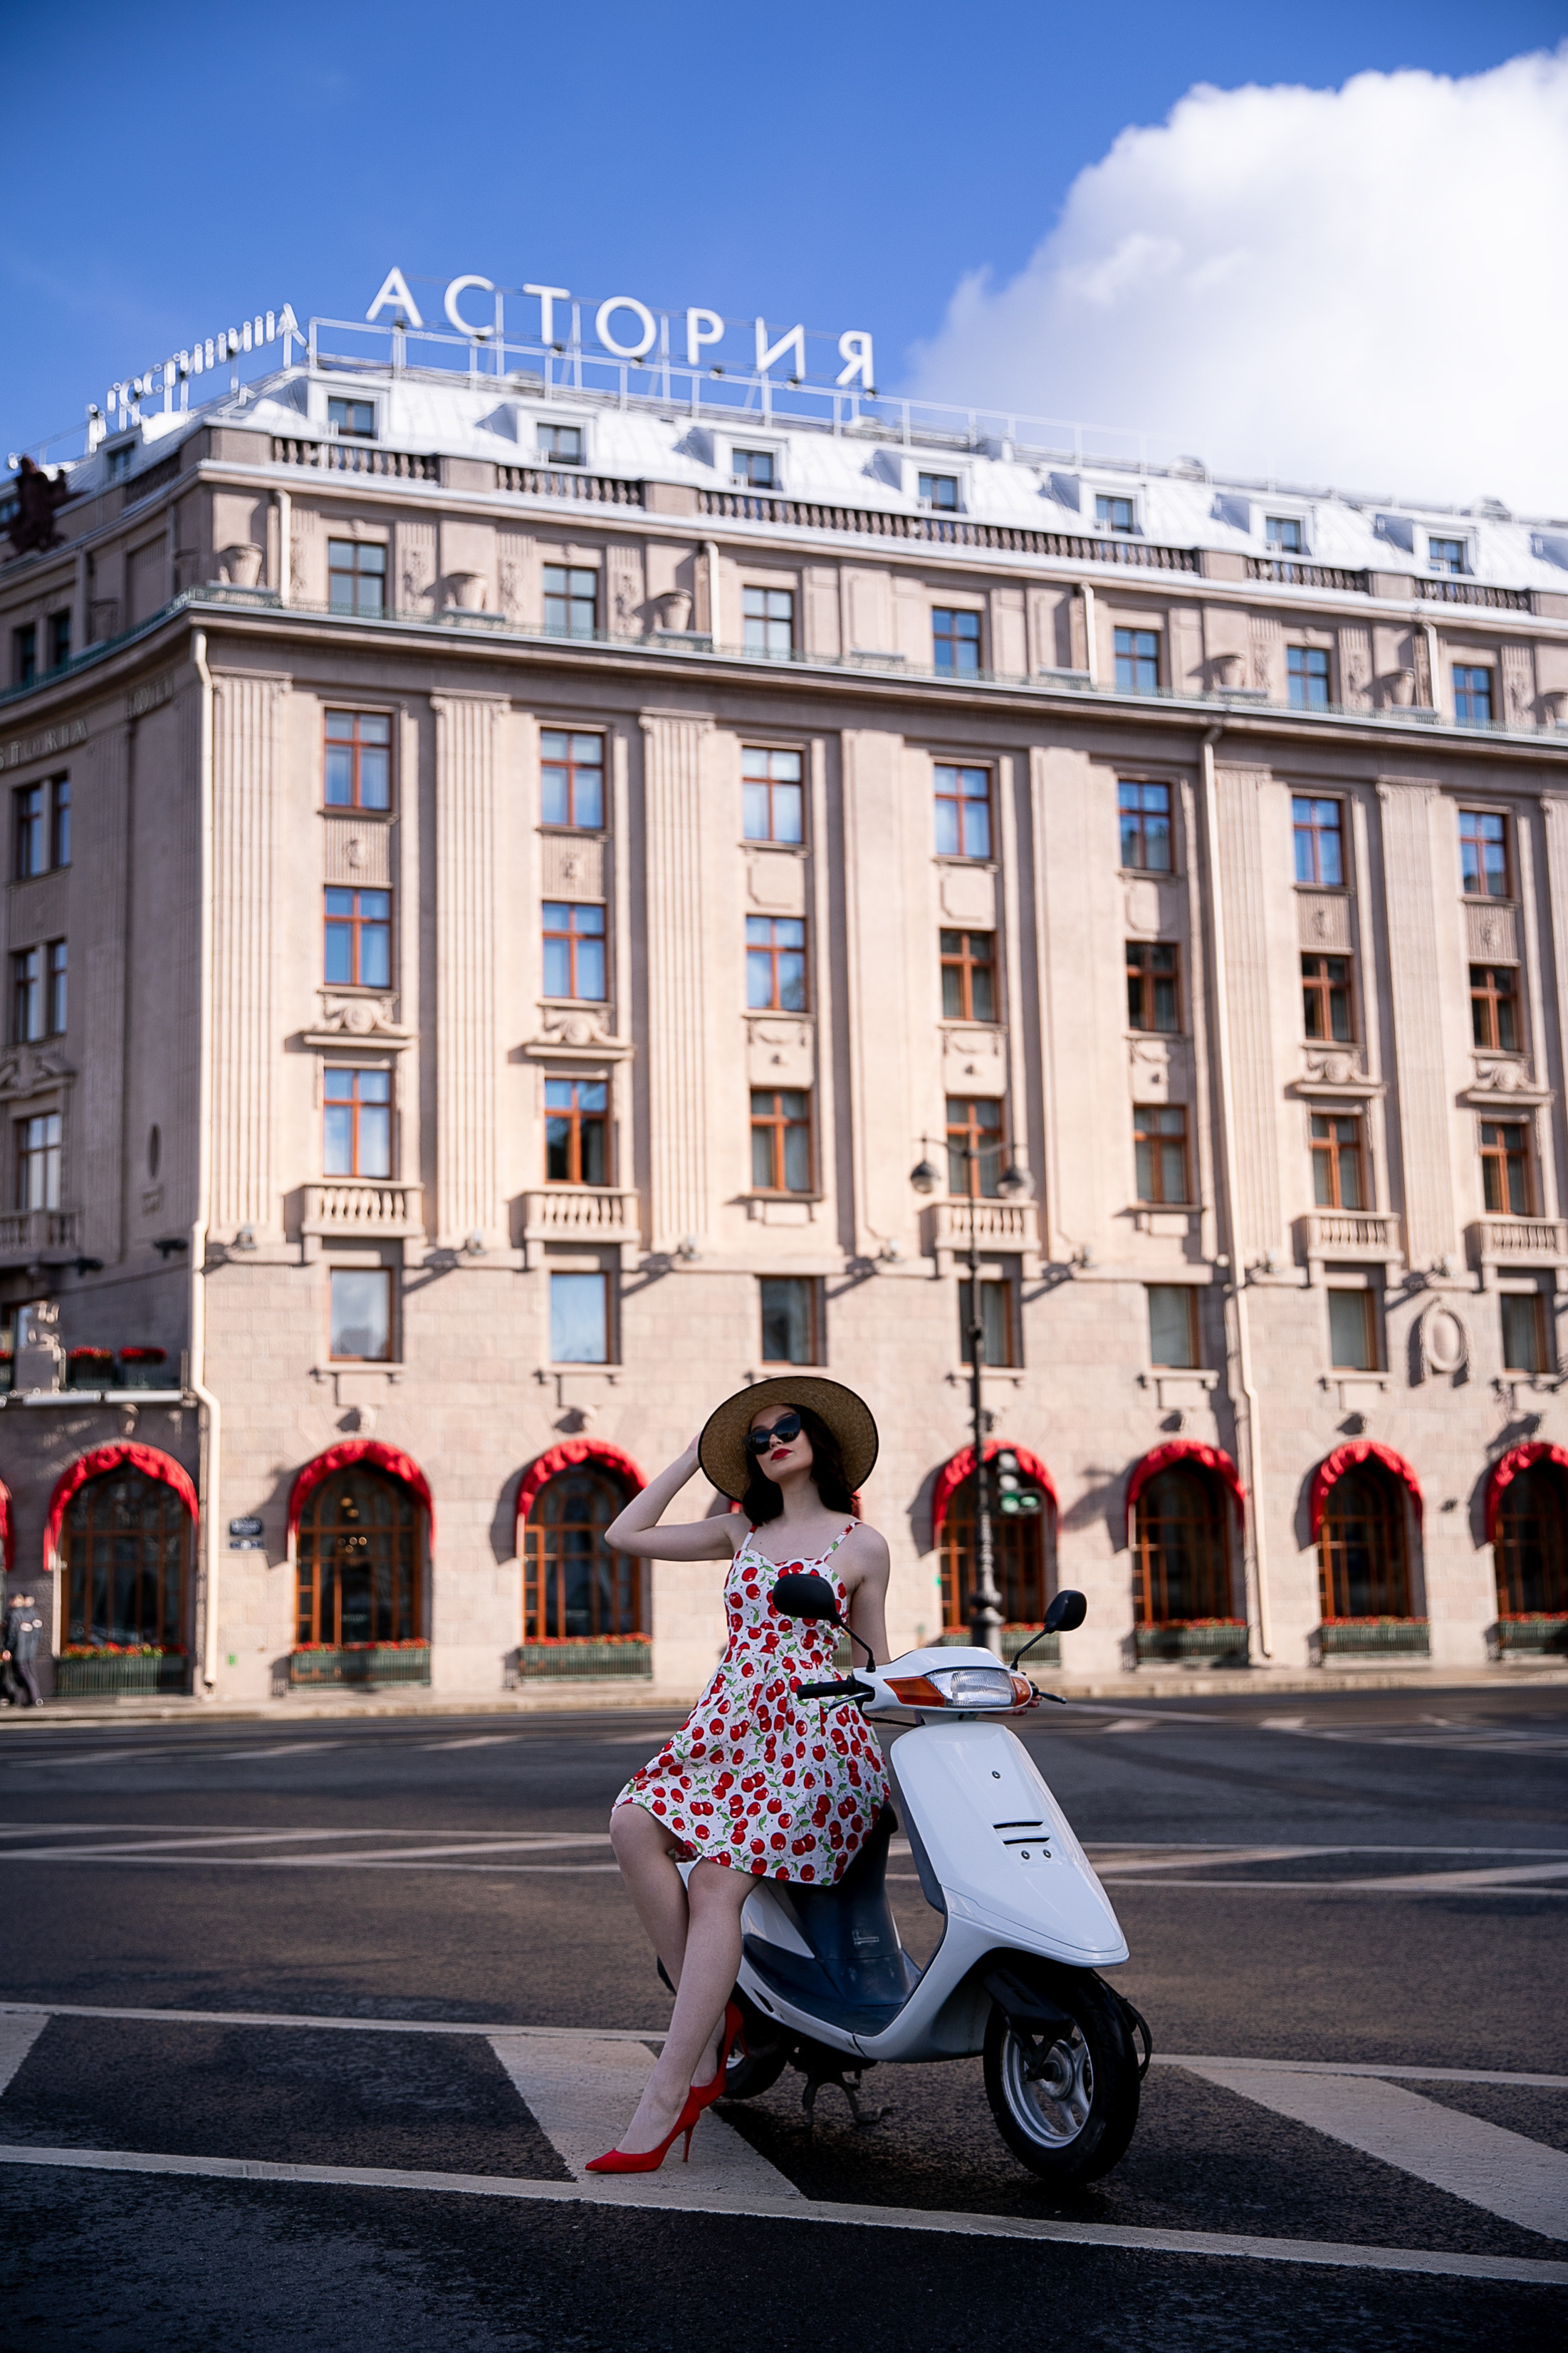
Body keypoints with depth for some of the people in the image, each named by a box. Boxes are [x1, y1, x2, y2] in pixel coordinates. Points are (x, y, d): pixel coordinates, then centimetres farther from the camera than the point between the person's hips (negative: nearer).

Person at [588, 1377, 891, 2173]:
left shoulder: (862, 1545, 11)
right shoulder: (743, 1531, 22)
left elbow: (878, 1661, 14)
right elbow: (624, 1534, 19)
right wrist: (692, 1454, 21)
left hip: (816, 1729, -4)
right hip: (726, 1722, 4)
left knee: (717, 1883, -25)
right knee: (634, 1824, -26)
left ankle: (664, 2097, -27)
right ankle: (711, 2019, -17)